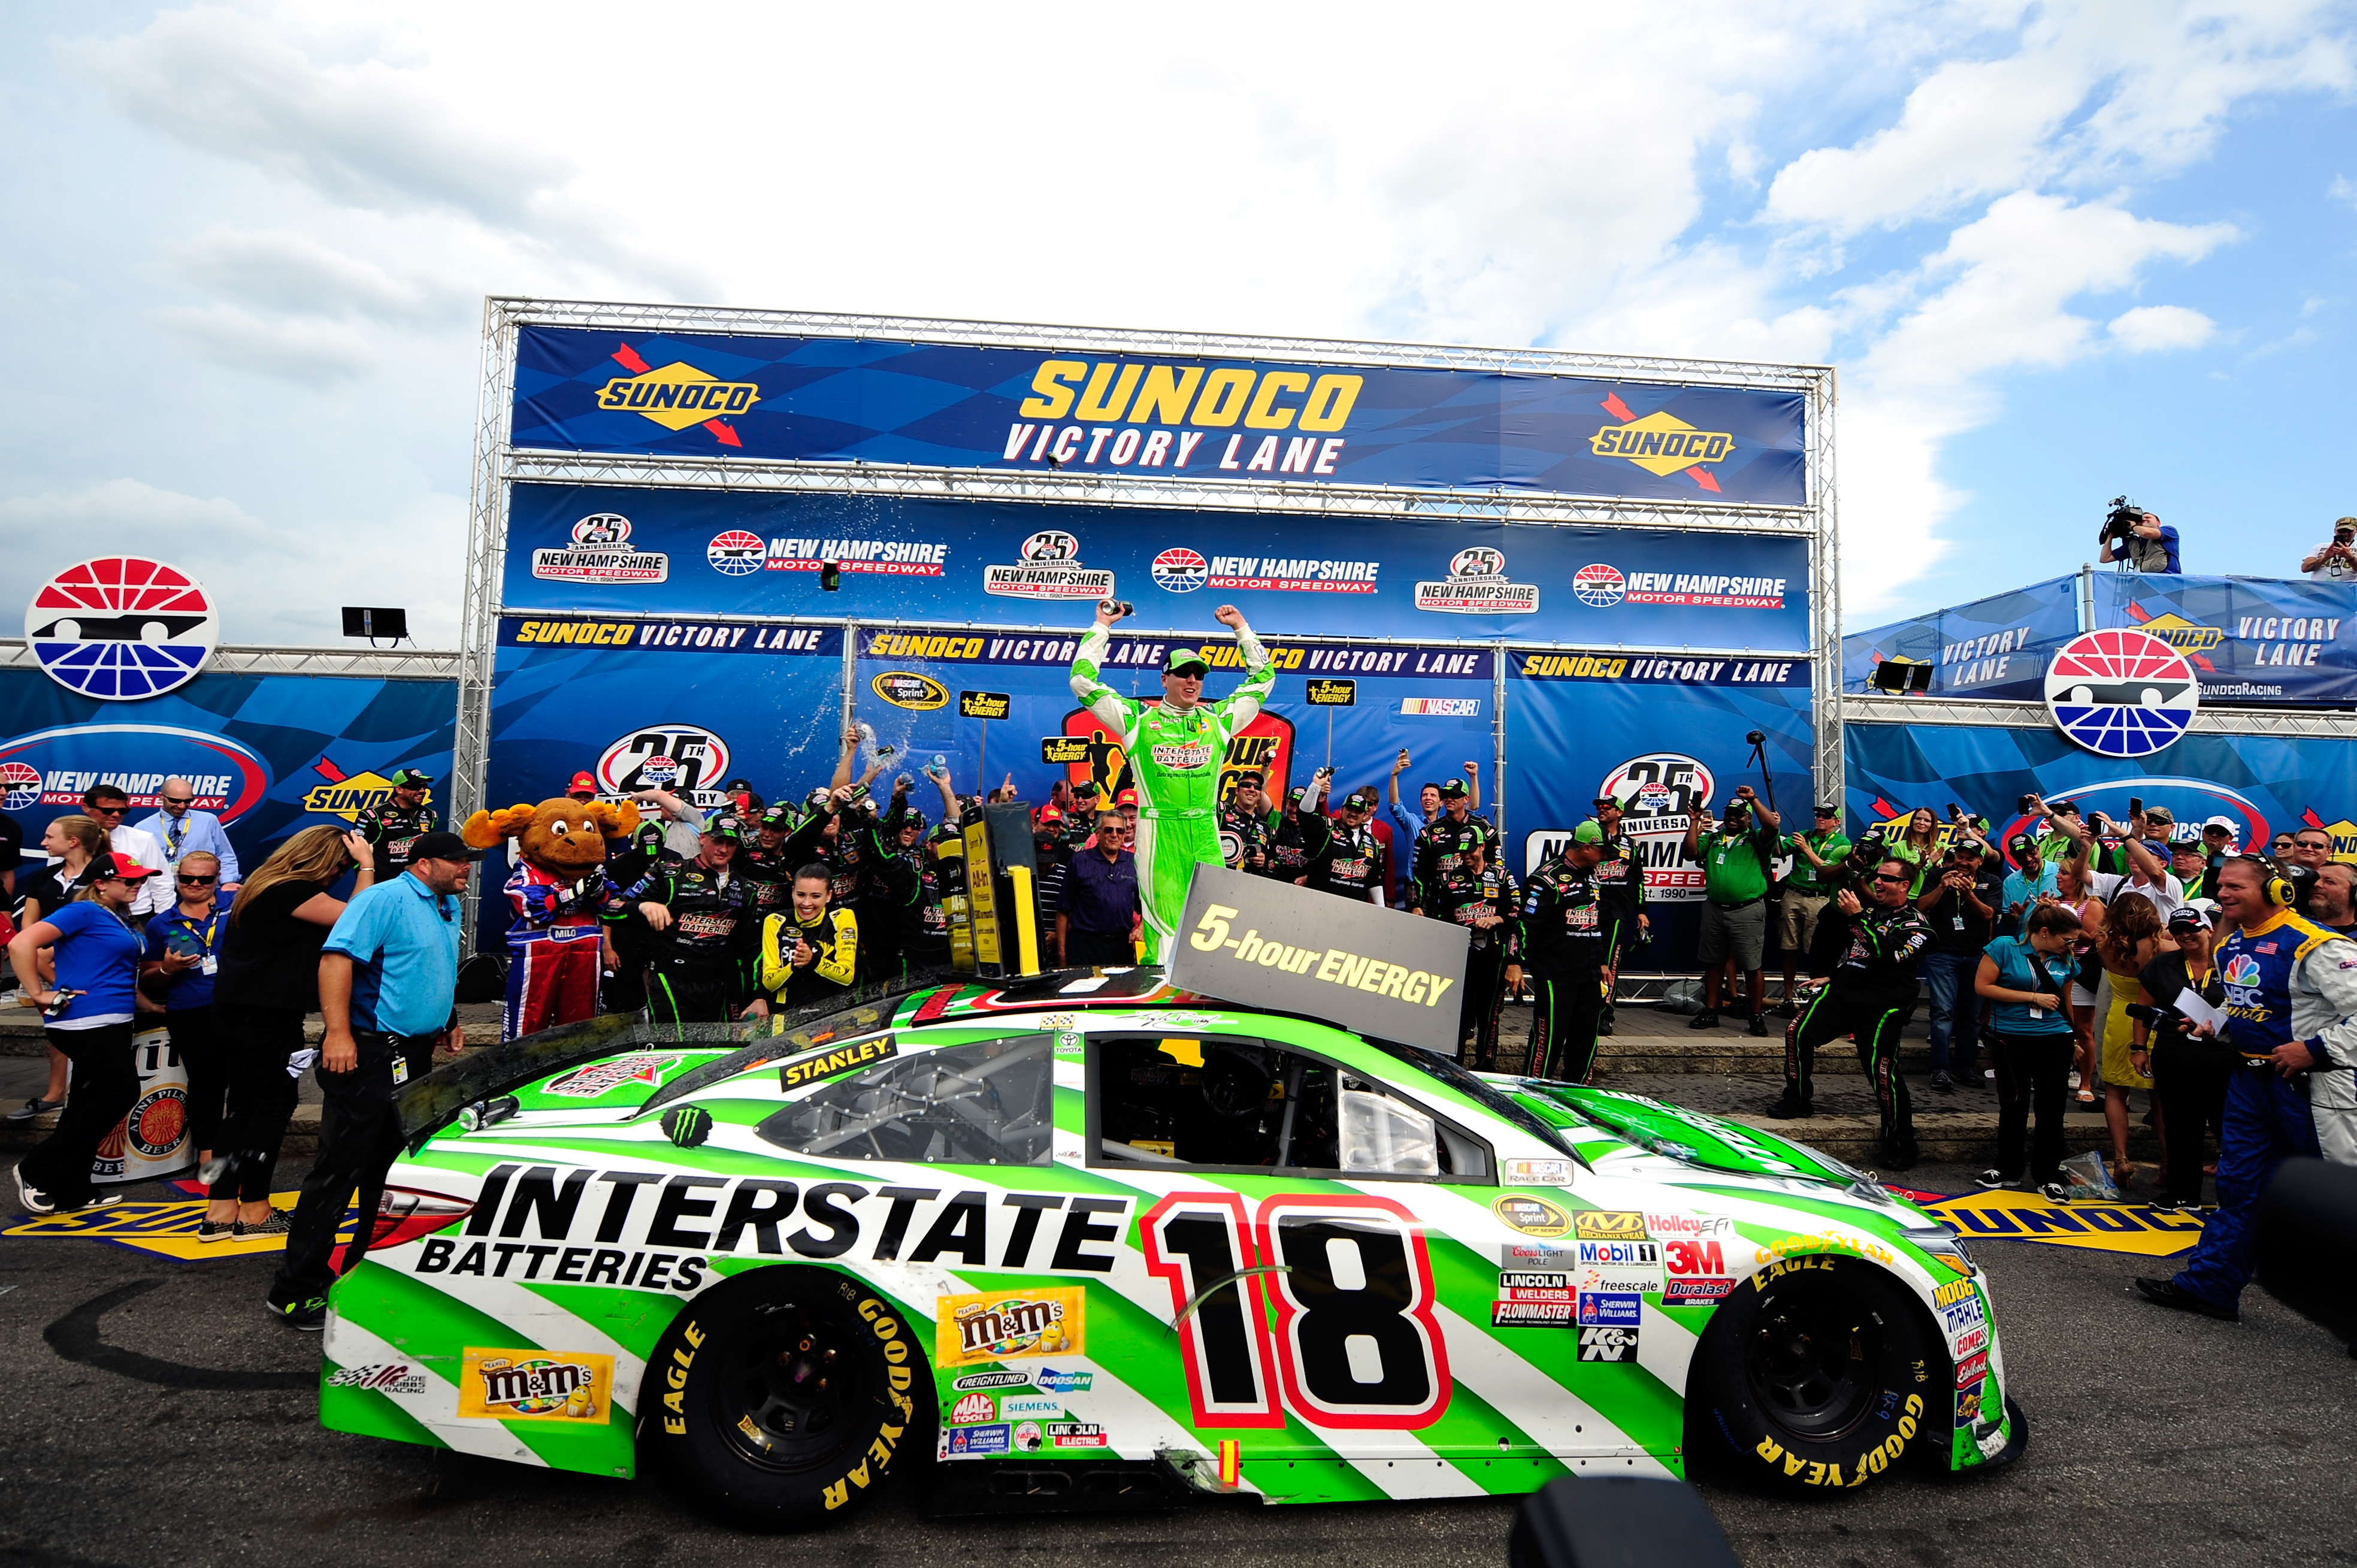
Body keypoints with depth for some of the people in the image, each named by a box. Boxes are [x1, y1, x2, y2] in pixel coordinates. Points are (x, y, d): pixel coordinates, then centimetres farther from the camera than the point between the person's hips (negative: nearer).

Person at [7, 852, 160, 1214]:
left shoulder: (122, 922, 18)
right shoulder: (84, 912, -8)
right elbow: (21, 944, -18)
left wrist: (151, 1006, 23)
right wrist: (39, 995, -15)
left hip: (113, 1023, 9)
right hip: (88, 1022, -9)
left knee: (90, 1104, 11)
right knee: (122, 1093, -7)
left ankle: (71, 1193, 18)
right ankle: (36, 1171, 6)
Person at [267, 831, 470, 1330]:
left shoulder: (449, 907, 15)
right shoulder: (387, 899, -14)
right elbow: (337, 956, -24)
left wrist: (448, 1022, 25)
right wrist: (338, 1034, -30)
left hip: (415, 1056, 9)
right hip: (369, 1053, -9)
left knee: (393, 1168, 16)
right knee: (340, 1169, -5)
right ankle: (296, 1289, 4)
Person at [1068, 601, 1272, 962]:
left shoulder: (1218, 719, 15)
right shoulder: (1138, 719, 7)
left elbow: (1263, 678, 24)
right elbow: (1083, 682, 6)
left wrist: (1240, 628, 24)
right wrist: (1102, 627, 12)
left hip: (1205, 833, 3)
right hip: (1159, 833, -3)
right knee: (1163, 915, -6)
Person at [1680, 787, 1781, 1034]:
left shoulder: (1757, 839, 3)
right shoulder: (1713, 838, 14)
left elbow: (1772, 825, -17)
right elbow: (1691, 853, 2)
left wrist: (1753, 799, -15)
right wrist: (1695, 822, -1)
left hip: (1748, 910, -4)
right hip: (1714, 909, 4)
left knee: (1751, 966, -1)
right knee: (1713, 962, 11)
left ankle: (1757, 1016, 9)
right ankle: (1710, 1012, 20)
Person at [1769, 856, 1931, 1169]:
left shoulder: (1914, 923, -6)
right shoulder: (1870, 908, 15)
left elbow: (1887, 953, -25)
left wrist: (1857, 917, -27)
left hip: (1881, 1005, -7)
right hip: (1843, 990, 7)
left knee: (1882, 1070, -14)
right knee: (1797, 1032, -2)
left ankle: (1900, 1142, 0)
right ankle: (1797, 1099, 13)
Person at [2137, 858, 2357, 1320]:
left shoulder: (2315, 946, -18)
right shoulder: (2229, 947, 9)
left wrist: (2314, 1049, -23)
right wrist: (2214, 1026, 11)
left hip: (2308, 1085, -8)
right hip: (2250, 1078, 8)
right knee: (2238, 1186, 12)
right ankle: (2210, 1285, 18)